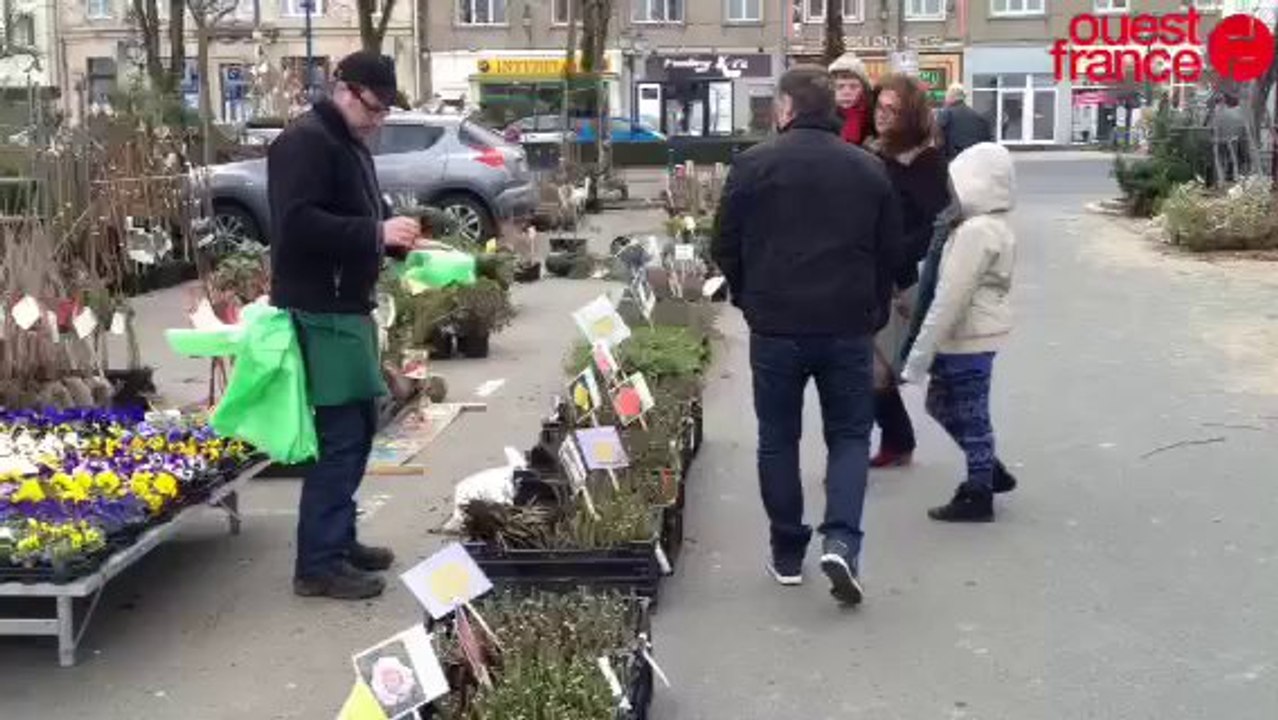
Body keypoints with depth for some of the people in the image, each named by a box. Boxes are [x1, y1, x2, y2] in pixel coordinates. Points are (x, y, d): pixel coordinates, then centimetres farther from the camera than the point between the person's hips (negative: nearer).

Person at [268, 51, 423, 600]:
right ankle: (318, 564, -1)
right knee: (339, 433, -9)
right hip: (319, 310, -11)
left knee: (357, 427, 15)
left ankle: (339, 540, 26)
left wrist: (396, 237, 7)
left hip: (347, 306, 11)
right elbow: (298, 224, -24)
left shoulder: (350, 145, 19)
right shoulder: (305, 142, -13)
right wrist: (376, 232, -23)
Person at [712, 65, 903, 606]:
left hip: (775, 325, -1)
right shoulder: (869, 169, 3)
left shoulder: (754, 164, -4)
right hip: (848, 327, 1)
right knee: (849, 435, 12)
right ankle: (841, 541, -6)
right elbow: (890, 253, 8)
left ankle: (787, 554, 18)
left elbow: (725, 247, 0)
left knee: (778, 440, 12)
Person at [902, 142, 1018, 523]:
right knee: (942, 404, 21)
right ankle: (990, 472, 30)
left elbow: (951, 297, -24)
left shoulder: (975, 231, -21)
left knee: (969, 415, 2)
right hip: (972, 335, 10)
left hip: (967, 338, -10)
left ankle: (978, 495, 15)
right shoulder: (996, 226, 11)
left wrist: (920, 353, -20)